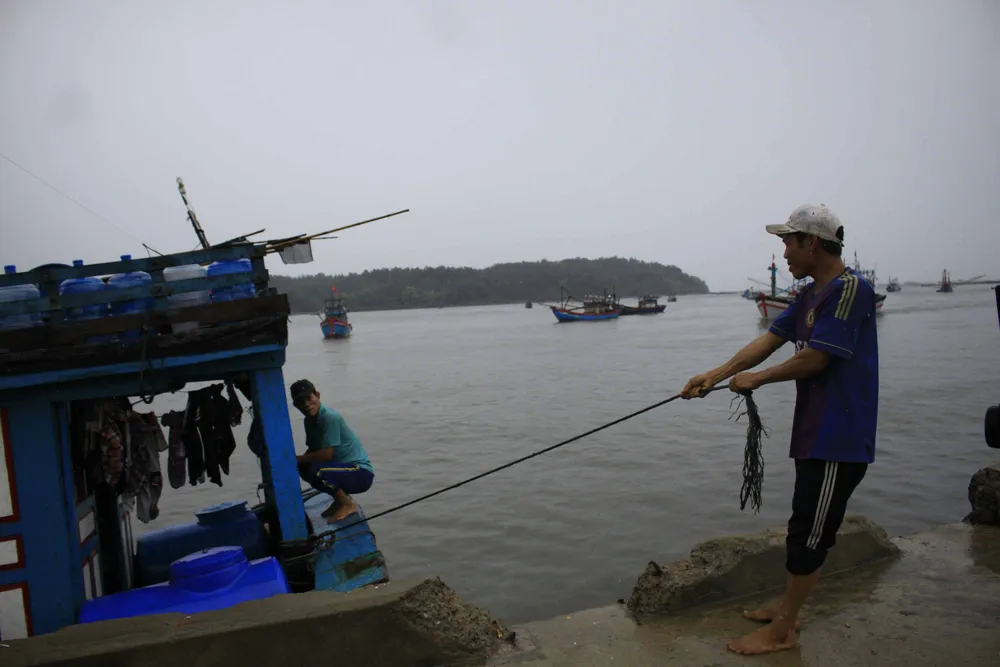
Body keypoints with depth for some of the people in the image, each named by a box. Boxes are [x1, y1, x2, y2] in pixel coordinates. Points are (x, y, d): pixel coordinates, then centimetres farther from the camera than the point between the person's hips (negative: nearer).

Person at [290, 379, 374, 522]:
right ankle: (340, 499, 14)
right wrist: (297, 461, -7)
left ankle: (348, 505, -4)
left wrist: (298, 458, -13)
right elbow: (313, 451, 13)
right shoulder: (310, 420, 6)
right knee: (302, 467, 2)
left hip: (361, 473, -9)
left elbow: (327, 454, -24)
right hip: (344, 467, 9)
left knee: (316, 471, -28)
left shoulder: (330, 417, -21)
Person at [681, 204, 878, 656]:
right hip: (814, 431, 9)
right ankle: (786, 607, 34)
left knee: (809, 533, 1)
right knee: (805, 527, 19)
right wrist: (715, 376, -4)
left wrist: (755, 379, -7)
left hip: (839, 438, -9)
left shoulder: (850, 289, -18)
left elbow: (814, 358, -21)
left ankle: (781, 632, 14)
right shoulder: (810, 295, 11)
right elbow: (767, 342, 7)